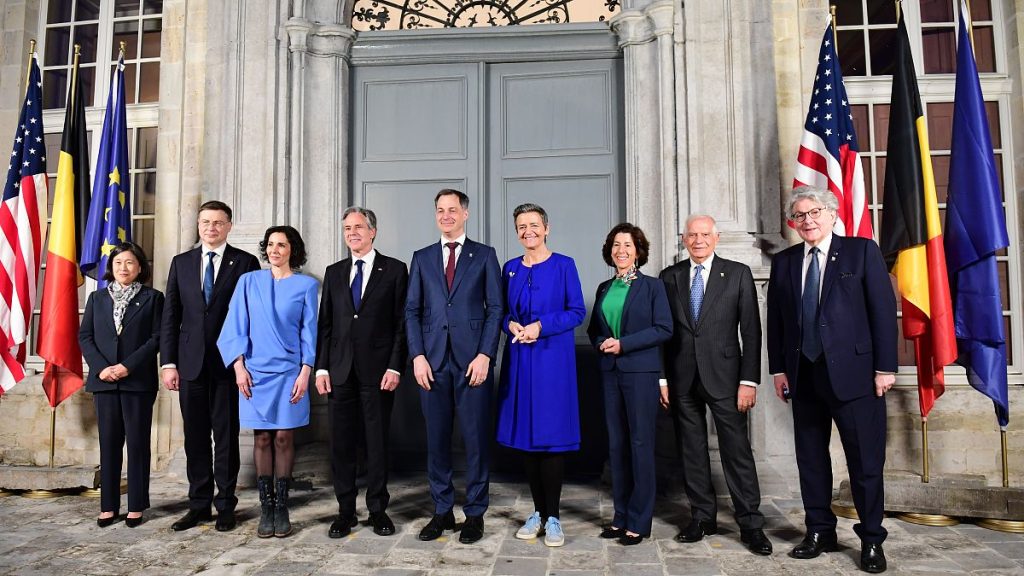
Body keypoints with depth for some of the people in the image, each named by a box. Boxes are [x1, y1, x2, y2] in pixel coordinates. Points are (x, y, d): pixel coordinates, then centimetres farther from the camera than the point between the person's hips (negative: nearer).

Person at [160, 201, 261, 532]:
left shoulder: (246, 263, 1)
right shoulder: (181, 263, 11)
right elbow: (170, 316, 9)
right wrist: (168, 362, 2)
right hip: (190, 363, 3)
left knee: (226, 436, 5)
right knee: (195, 436, 9)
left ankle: (225, 505, 15)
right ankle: (199, 505, 21)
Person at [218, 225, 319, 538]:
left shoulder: (306, 285, 3)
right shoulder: (249, 281, 7)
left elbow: (309, 331, 1)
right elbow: (236, 326, 6)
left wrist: (305, 372, -6)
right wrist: (239, 366, -2)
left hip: (289, 371, -1)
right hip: (255, 372, 1)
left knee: (284, 437, 2)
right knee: (262, 438, 5)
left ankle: (281, 508, 11)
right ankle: (266, 509, 12)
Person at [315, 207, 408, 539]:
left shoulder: (394, 270, 1)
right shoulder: (334, 273, 13)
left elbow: (401, 322, -2)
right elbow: (325, 323, 11)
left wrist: (395, 367, -10)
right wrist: (321, 367, 3)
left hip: (377, 371, -3)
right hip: (340, 371, 3)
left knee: (377, 442, 5)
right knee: (341, 443, 6)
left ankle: (378, 510, 18)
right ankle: (345, 511, 19)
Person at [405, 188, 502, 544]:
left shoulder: (484, 256, 7)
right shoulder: (422, 258, 13)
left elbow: (495, 309, 1)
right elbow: (412, 311, 9)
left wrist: (485, 355, -9)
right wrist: (417, 356, -3)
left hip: (472, 360, -2)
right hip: (432, 361, 2)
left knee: (476, 439, 3)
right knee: (437, 439, 8)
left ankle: (475, 514, 16)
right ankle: (442, 511, 21)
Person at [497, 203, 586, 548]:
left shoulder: (564, 265, 0)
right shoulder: (510, 268, 12)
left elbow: (577, 311, -3)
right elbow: (502, 311, 14)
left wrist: (541, 326, -16)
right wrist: (511, 325, -8)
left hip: (552, 358, -4)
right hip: (519, 360, 4)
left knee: (552, 436, -2)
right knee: (525, 435, 7)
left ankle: (553, 517, 8)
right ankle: (538, 511, 19)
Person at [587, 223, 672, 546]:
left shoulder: (653, 286, 0)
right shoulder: (604, 289, 14)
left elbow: (664, 329, -8)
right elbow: (594, 328, 19)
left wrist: (624, 344, -14)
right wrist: (602, 344, -3)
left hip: (641, 372, -5)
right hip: (610, 373, 5)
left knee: (641, 443, -1)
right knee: (616, 444, 8)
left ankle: (639, 522, 8)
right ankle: (621, 516, 19)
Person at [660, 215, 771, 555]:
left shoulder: (738, 274, 1)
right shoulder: (670, 277, 7)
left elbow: (751, 331, -1)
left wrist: (749, 380, -7)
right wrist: (661, 378, 3)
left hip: (724, 376, -2)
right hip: (682, 380, 2)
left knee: (737, 451, 1)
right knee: (692, 451, 10)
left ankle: (750, 524, 13)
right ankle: (703, 517, 23)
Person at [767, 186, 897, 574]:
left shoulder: (862, 251, 1)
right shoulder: (783, 261, 10)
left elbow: (883, 309, -4)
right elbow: (775, 319, 10)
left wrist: (885, 367, -8)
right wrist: (778, 368, 5)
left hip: (853, 371, -3)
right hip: (803, 374, 4)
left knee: (866, 459, 3)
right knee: (810, 458, 11)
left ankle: (871, 540, 17)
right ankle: (819, 531, 24)